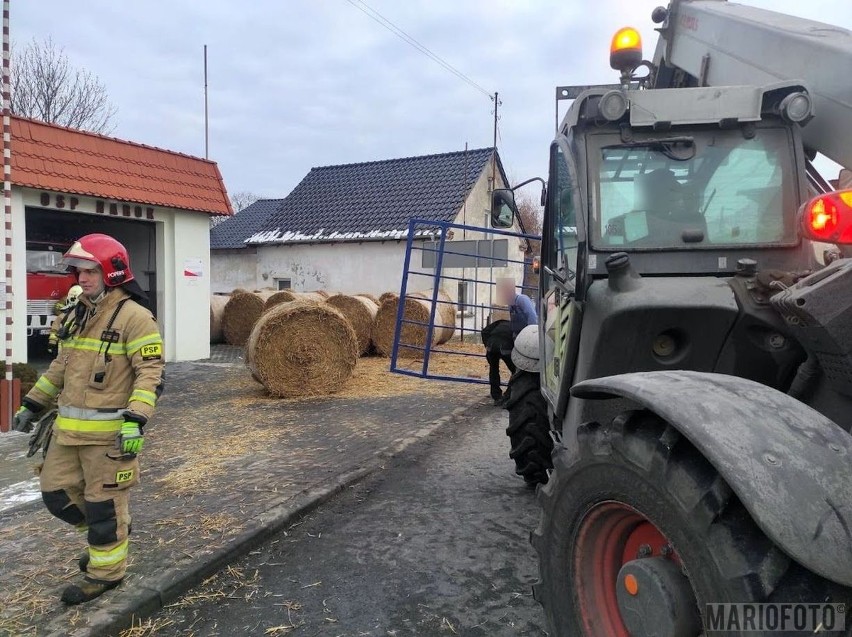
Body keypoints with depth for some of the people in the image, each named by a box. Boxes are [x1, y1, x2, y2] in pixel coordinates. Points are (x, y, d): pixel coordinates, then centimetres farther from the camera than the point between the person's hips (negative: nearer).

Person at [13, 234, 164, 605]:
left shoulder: (133, 316, -14)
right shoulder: (81, 314, 13)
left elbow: (150, 372, -19)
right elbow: (62, 366, 23)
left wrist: (136, 420, -27)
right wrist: (33, 404, 22)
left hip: (109, 431, -8)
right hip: (69, 428, 9)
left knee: (104, 503, 4)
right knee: (56, 491, 16)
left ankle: (106, 571, 22)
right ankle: (108, 533, 38)